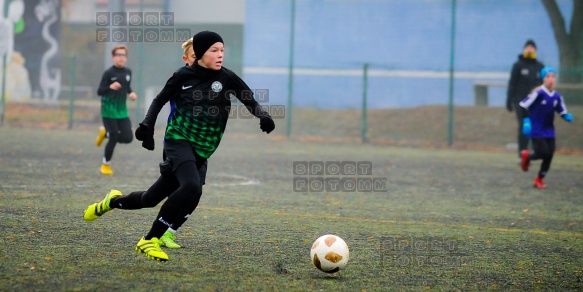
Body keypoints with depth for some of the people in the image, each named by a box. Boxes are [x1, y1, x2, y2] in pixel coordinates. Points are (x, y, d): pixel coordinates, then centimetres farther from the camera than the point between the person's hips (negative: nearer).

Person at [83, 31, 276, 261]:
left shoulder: (226, 78, 0)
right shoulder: (184, 76, -3)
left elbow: (249, 101, -3)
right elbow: (161, 99, 9)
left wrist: (262, 116, -23)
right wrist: (147, 125, -4)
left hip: (201, 152, 4)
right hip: (179, 140, -4)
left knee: (152, 199, 9)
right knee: (191, 187, -31)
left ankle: (114, 201, 42)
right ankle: (150, 241, -20)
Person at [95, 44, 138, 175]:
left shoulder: (128, 72, 4)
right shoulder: (108, 73, -12)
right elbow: (99, 91, -13)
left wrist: (131, 93, 2)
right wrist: (110, 87, -32)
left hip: (122, 112, 5)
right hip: (109, 111, -5)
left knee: (128, 138, -4)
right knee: (114, 139, -7)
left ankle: (105, 133, 25)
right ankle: (106, 164, 15)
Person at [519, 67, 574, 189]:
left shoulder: (557, 96, 1)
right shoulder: (538, 93, -16)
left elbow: (563, 113, 9)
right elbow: (523, 106, -12)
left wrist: (568, 117, -13)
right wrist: (526, 121, -18)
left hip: (549, 130, 6)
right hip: (536, 131, -6)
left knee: (549, 155, 3)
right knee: (543, 153, -13)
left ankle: (539, 180, 20)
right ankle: (527, 156, 20)